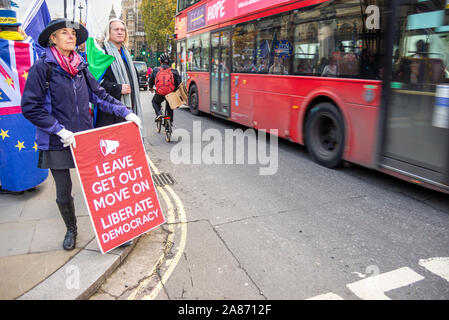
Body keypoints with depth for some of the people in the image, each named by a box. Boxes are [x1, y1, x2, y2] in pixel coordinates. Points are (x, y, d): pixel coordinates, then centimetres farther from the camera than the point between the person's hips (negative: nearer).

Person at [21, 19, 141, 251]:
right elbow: (30, 108, -10)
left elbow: (99, 95, 10)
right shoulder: (42, 68, -8)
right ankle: (71, 229, 34)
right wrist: (60, 131, -17)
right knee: (63, 193, 9)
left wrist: (126, 112, 1)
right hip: (57, 144, -3)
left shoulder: (80, 68, 5)